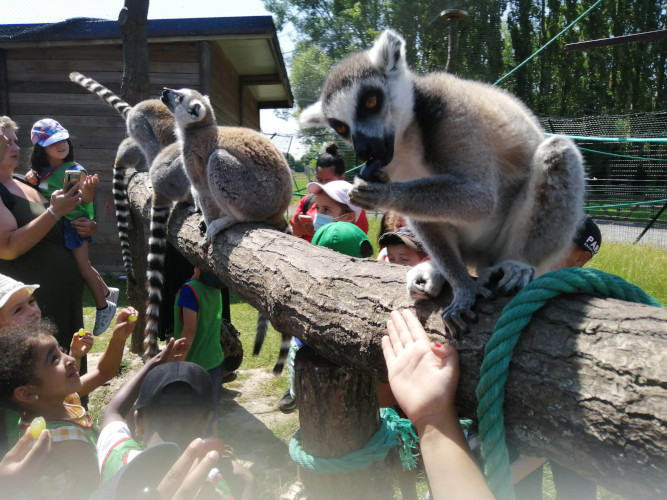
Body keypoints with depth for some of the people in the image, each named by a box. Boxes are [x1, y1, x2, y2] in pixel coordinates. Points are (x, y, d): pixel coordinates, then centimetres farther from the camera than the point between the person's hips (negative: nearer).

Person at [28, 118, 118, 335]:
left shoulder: (75, 170, -15)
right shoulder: (41, 170, 4)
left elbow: (86, 199, -22)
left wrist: (89, 187, -44)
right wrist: (31, 177, -5)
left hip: (74, 224, -7)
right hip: (54, 225, 7)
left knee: (82, 265, -2)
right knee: (82, 264, 15)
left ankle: (103, 308, 12)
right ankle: (107, 292, 35)